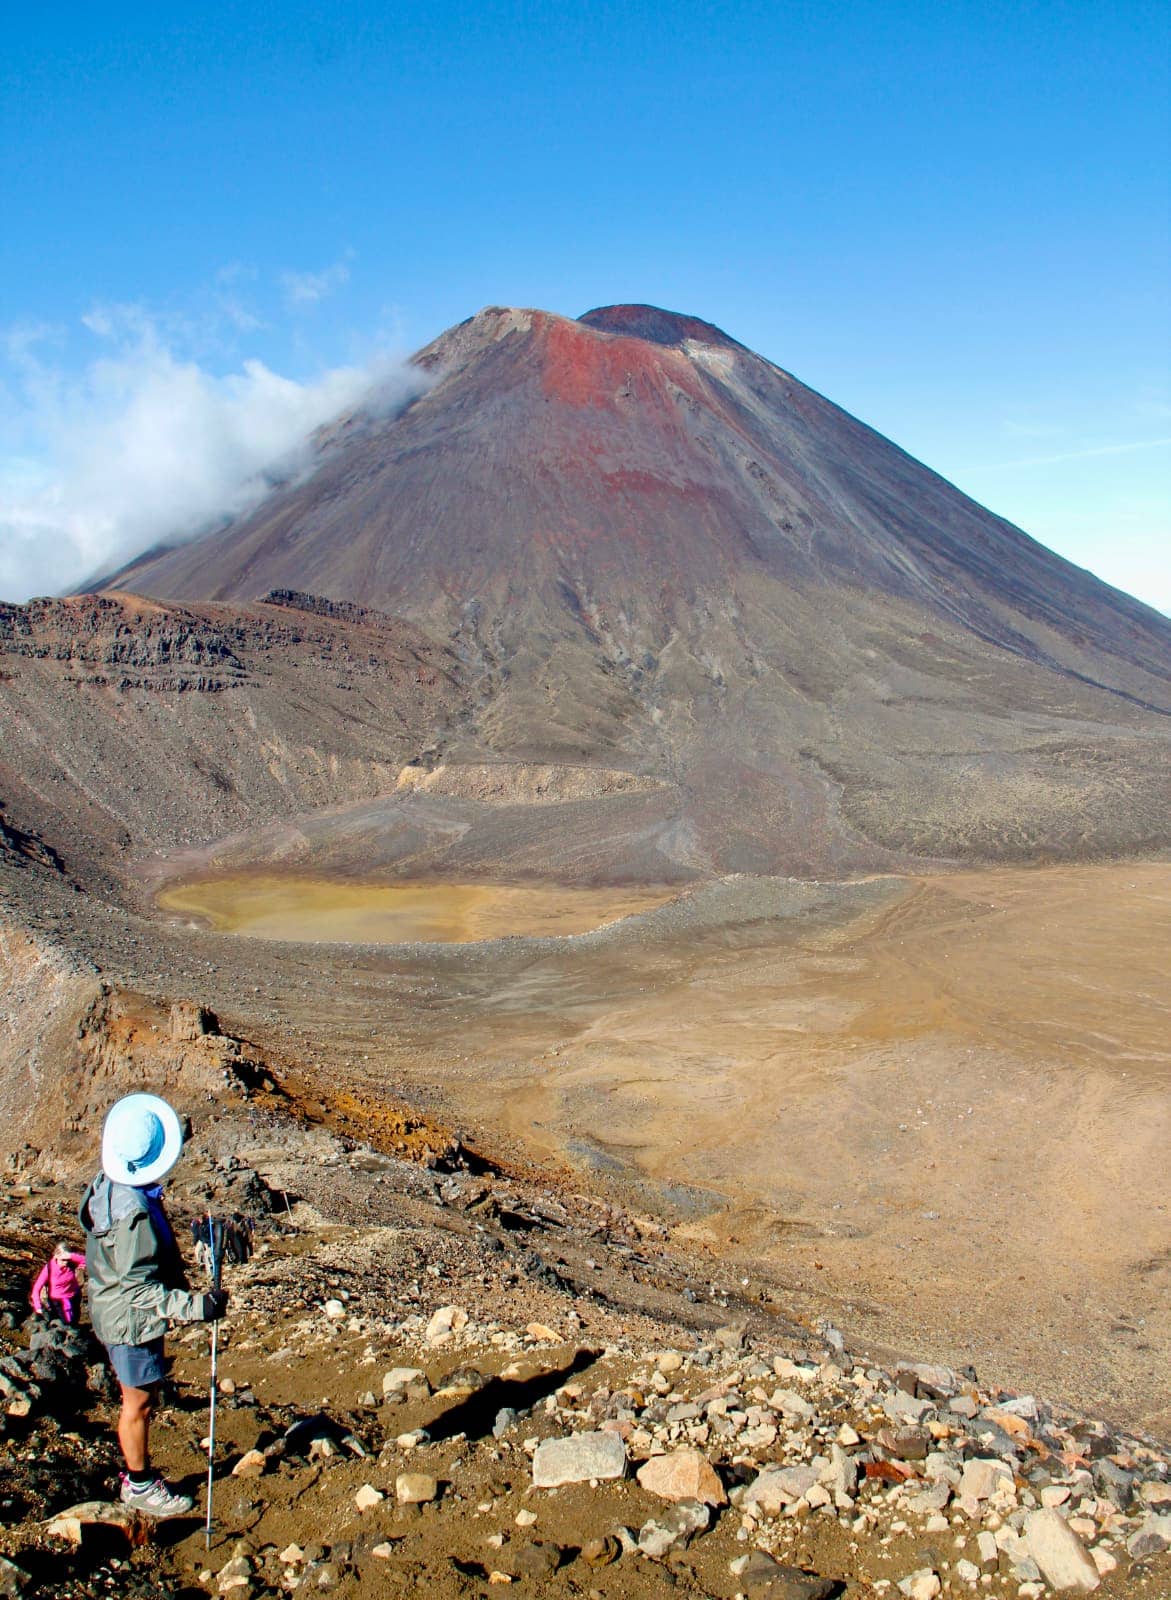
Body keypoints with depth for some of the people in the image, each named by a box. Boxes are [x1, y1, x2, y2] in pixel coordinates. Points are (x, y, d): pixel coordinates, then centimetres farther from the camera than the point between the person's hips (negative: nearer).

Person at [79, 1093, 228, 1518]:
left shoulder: (108, 1184, -3)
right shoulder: (134, 1211, -33)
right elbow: (139, 1286, -29)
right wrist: (195, 1307, -29)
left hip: (114, 1313, 9)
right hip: (131, 1321, -9)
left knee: (140, 1401, 23)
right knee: (139, 1405, 10)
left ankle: (137, 1474, 38)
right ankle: (140, 1487, 27)